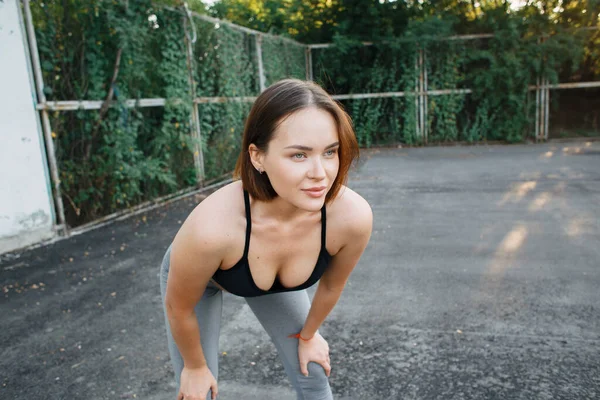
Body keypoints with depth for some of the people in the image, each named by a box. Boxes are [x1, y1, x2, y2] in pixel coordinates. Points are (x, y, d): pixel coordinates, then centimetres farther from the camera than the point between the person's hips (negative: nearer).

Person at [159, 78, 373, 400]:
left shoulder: (352, 216, -35)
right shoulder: (210, 227, -44)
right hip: (199, 275, -2)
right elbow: (179, 307, -21)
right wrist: (195, 367, -4)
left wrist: (307, 335, 5)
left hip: (276, 278, 3)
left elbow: (331, 285, -12)